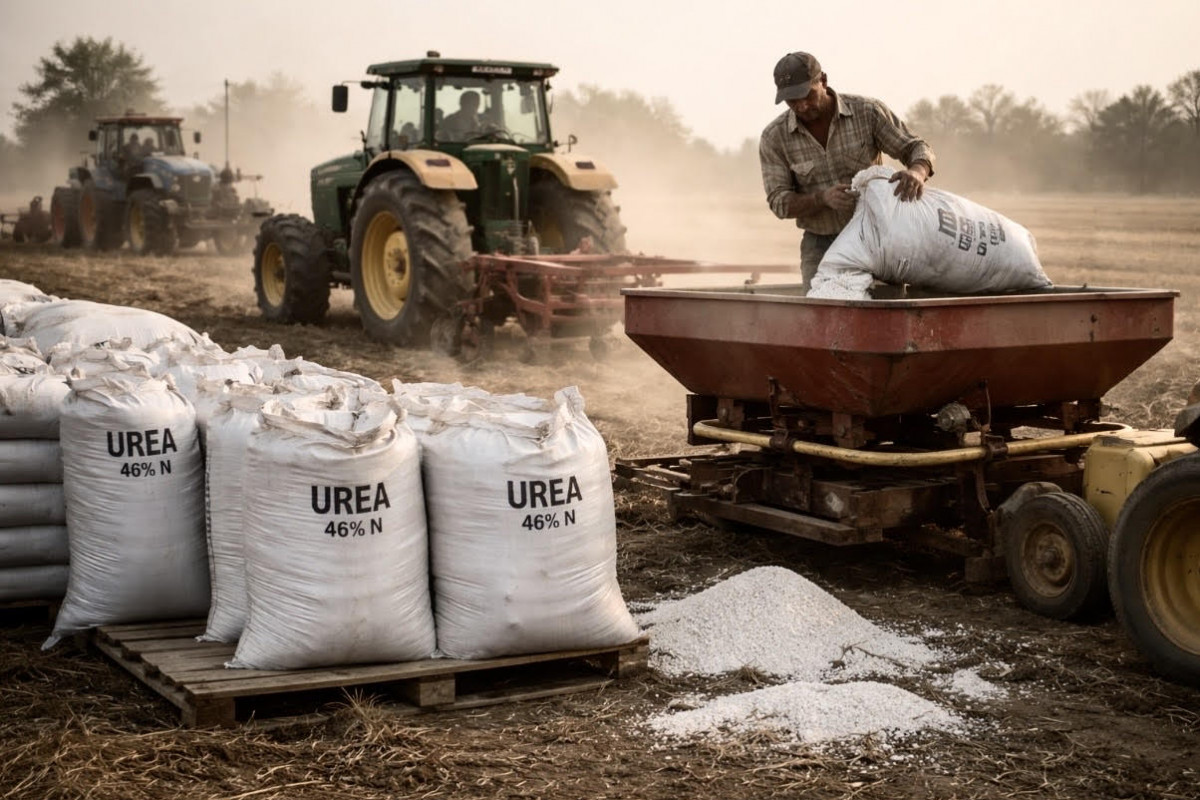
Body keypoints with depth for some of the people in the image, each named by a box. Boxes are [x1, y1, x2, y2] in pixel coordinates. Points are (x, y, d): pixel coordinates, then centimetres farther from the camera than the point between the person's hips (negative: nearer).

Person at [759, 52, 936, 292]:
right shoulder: (774, 137, -10)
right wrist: (824, 197, -32)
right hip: (822, 246, 1)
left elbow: (916, 149, -9)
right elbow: (780, 203, -11)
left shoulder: (867, 111, -12)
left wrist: (916, 173, -35)